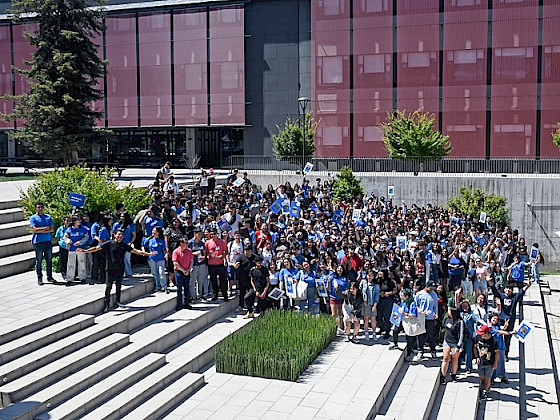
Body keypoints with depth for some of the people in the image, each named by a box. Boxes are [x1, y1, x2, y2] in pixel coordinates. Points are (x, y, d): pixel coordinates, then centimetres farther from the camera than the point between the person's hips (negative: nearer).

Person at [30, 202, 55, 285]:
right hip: (38, 242, -3)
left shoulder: (48, 217, 14)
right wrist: (46, 228, -5)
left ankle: (49, 276, 15)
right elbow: (35, 229, -10)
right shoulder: (33, 218, 3)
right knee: (39, 261, 0)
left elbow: (52, 229, 3)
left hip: (48, 241, 3)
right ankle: (39, 278, 6)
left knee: (49, 260, 6)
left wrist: (41, 231, -8)